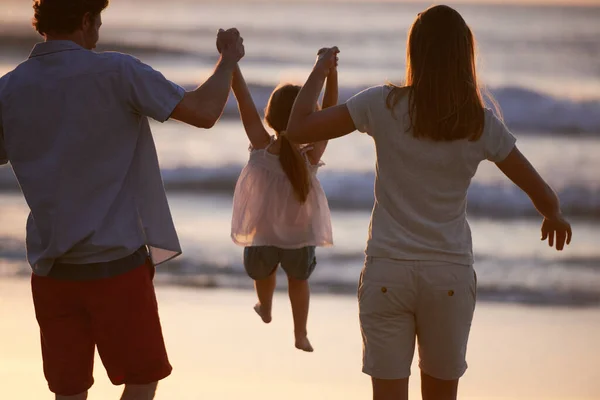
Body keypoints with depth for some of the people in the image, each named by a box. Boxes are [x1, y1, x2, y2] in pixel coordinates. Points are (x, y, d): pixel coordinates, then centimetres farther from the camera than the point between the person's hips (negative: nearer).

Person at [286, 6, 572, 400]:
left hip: (388, 272, -1)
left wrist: (321, 70, 11)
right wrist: (555, 217, 29)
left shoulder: (384, 105, -7)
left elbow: (299, 130, -4)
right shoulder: (482, 124, -2)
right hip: (450, 275, 1)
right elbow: (544, 195, 5)